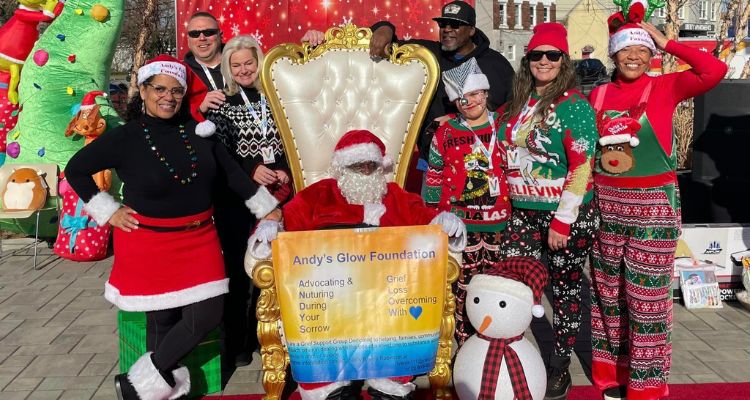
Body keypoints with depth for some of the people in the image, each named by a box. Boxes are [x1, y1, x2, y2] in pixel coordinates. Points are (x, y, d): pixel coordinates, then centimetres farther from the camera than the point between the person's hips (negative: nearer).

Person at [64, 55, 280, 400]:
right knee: (162, 320, 7)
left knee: (207, 315, -1)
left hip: (199, 239, 3)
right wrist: (108, 212, -3)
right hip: (149, 243, -3)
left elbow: (232, 172, 7)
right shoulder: (125, 137, -8)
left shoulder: (197, 130, 0)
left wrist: (268, 210, 7)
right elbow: (75, 170, 2)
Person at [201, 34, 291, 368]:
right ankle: (235, 343, 13)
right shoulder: (221, 102, 6)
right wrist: (251, 169, -17)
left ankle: (262, 334, 20)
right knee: (237, 268, 1)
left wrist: (285, 171, -10)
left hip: (276, 193, 2)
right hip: (235, 196, -1)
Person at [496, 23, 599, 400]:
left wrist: (562, 221, -17)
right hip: (522, 213, 5)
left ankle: (559, 367, 23)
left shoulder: (574, 105, -9)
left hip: (567, 215, -5)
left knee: (564, 289, 8)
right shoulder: (516, 103, 9)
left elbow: (582, 168, -14)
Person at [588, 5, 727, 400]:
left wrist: (668, 42, -11)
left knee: (648, 298, 1)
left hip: (653, 205, -4)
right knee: (607, 293, 13)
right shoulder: (599, 94, 5)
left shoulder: (665, 87, -3)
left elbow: (715, 70, -19)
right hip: (606, 204, 4)